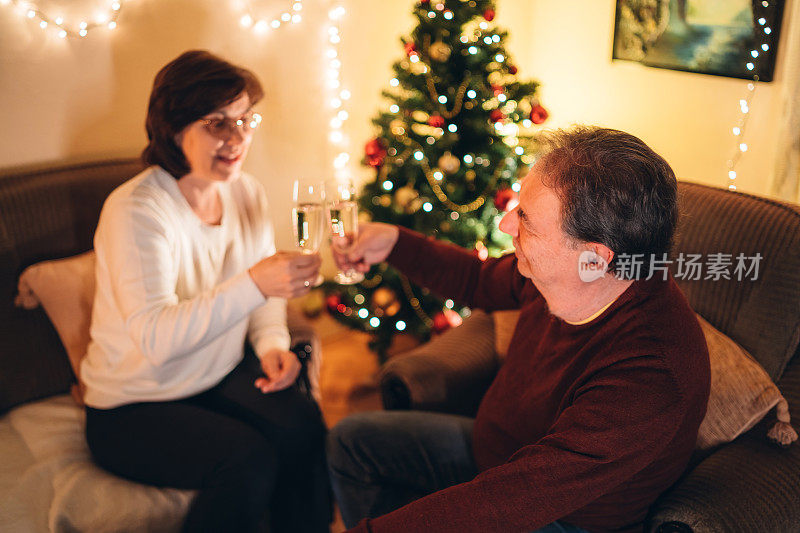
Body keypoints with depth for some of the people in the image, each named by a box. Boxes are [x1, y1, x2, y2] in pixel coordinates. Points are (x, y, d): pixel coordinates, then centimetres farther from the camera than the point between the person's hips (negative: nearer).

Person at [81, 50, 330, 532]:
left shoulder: (246, 193, 0)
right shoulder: (135, 211, -21)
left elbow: (265, 293, 13)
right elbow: (155, 338, -33)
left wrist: (272, 343, -8)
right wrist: (253, 284, -44)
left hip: (222, 380, 5)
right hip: (134, 407, -5)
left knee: (302, 424, -23)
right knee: (249, 459, -28)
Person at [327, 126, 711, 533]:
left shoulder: (647, 378, -39)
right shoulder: (556, 269, -14)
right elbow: (480, 280, 10)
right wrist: (394, 243, 1)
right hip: (493, 453, 8)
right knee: (351, 439, 13)